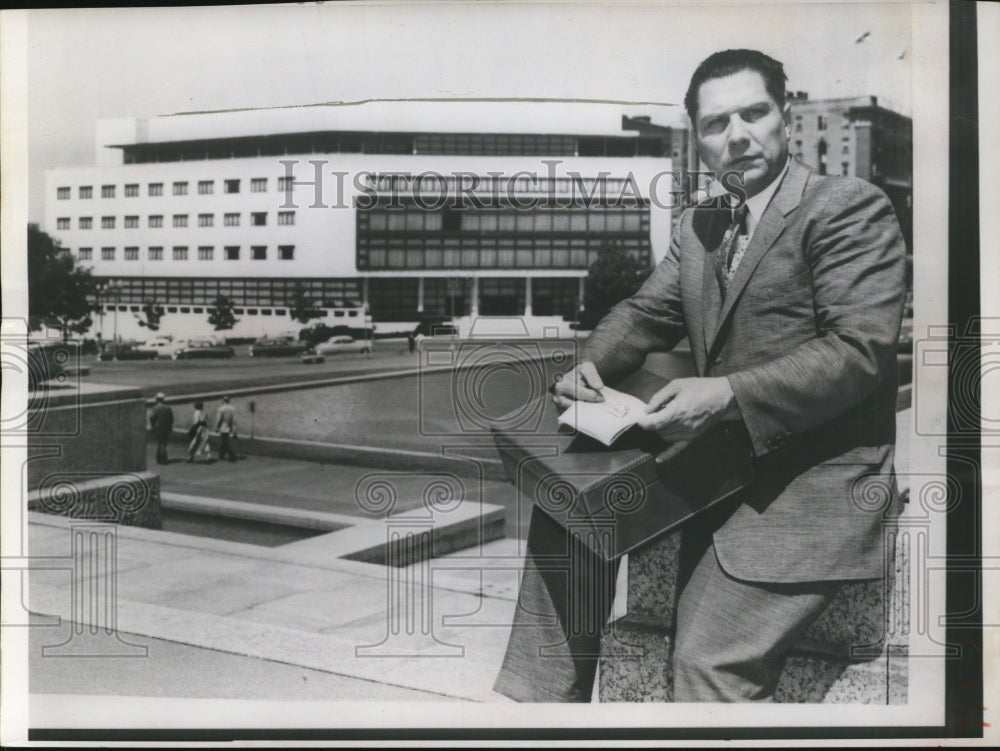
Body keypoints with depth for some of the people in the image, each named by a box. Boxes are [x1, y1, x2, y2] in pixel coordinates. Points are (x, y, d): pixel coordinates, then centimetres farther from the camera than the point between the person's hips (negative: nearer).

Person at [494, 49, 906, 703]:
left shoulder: (850, 207, -10)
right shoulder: (698, 226, 14)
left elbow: (861, 349, -20)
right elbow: (646, 312, 19)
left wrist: (730, 395, -30)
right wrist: (593, 365, -4)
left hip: (818, 477, -8)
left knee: (710, 661, -21)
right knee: (569, 502, 2)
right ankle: (544, 697, 13)